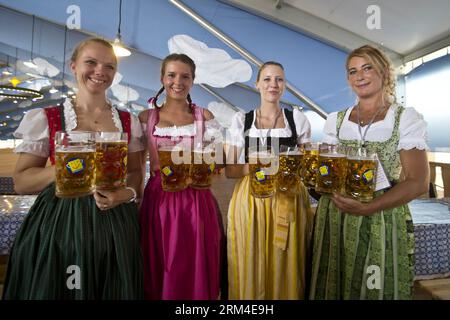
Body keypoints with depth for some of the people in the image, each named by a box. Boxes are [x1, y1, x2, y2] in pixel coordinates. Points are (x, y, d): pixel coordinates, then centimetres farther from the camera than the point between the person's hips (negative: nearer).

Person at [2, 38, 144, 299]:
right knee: (55, 288, 11)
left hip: (115, 223, 2)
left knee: (116, 290, 13)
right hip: (58, 224, -1)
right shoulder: (44, 119, -1)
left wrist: (128, 193, -12)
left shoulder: (129, 121, 5)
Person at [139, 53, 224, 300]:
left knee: (196, 275, 8)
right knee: (158, 276, 12)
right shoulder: (147, 118, 6)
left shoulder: (204, 116, 5)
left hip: (197, 203, 0)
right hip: (158, 202, 1)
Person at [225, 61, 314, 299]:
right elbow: (229, 170, 2)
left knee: (285, 271, 8)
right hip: (249, 201, 0)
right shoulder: (240, 120, 5)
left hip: (289, 202, 1)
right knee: (250, 269, 7)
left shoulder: (298, 119, 6)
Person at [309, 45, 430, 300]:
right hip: (334, 219, 3)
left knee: (376, 289, 11)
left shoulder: (407, 119, -3)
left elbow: (418, 183, -9)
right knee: (332, 288, 15)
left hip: (382, 219, -3)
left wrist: (368, 208, -22)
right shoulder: (336, 120, 8)